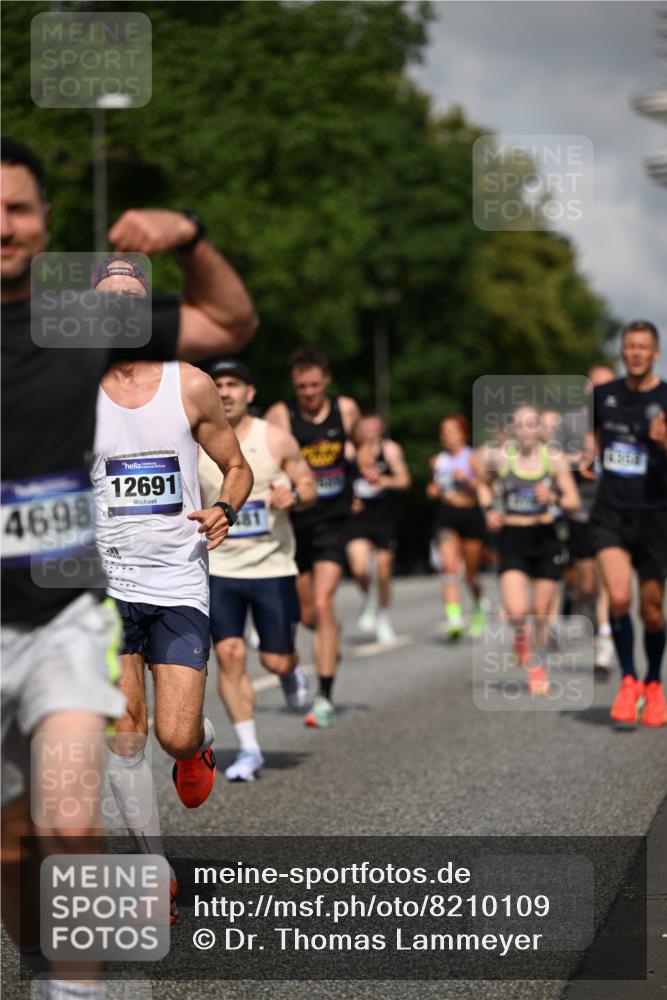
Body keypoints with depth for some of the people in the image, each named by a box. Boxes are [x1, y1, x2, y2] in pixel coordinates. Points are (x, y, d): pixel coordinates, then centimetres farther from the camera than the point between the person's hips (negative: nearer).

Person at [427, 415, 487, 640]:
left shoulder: (473, 458, -2)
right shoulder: (437, 461, 11)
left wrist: (466, 479, -23)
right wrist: (433, 490, 5)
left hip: (471, 514, -2)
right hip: (445, 515, 2)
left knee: (471, 573, 9)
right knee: (449, 567, -18)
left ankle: (479, 608, 38)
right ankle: (453, 617, -28)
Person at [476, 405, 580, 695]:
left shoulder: (554, 459, -4)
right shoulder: (498, 457, -4)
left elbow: (573, 502, -4)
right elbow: (483, 483, 17)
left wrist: (554, 498, -24)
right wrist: (489, 510, 1)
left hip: (545, 539, 1)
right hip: (512, 540, -1)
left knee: (541, 612, 6)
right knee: (516, 611, -17)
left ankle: (536, 663, 30)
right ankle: (521, 637, 19)